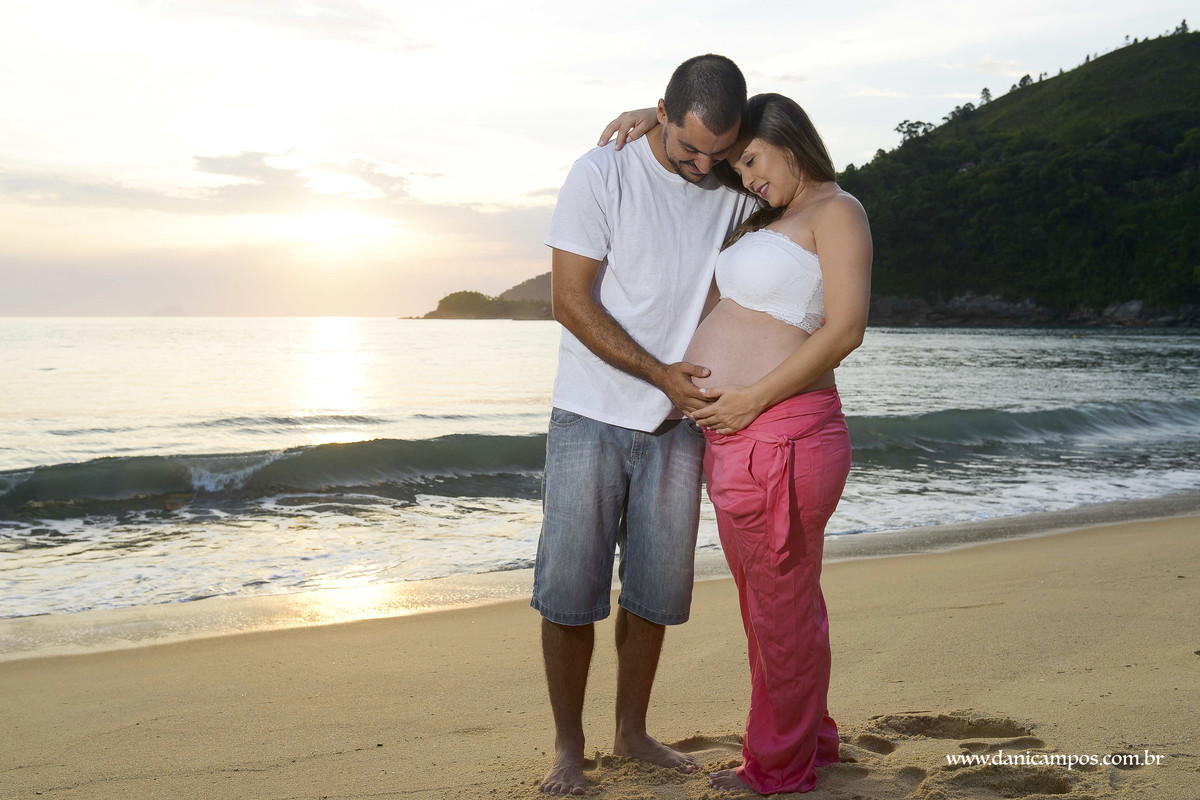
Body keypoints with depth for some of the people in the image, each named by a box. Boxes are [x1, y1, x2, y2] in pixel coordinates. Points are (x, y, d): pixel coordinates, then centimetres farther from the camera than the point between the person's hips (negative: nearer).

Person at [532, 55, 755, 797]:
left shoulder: (733, 189, 1)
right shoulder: (601, 174, -11)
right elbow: (572, 303, -12)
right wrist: (661, 373, -14)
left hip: (677, 423, 4)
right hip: (592, 417, -4)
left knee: (657, 589, 11)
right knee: (570, 589, -1)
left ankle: (633, 731, 29)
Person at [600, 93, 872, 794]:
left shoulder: (836, 211, -5)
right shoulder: (766, 222, 20)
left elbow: (846, 328, -17)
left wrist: (752, 399, -19)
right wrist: (658, 122, 13)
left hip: (779, 435, -9)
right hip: (738, 442, 9)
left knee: (781, 607, 3)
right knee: (780, 603, 19)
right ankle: (810, 740, 35)